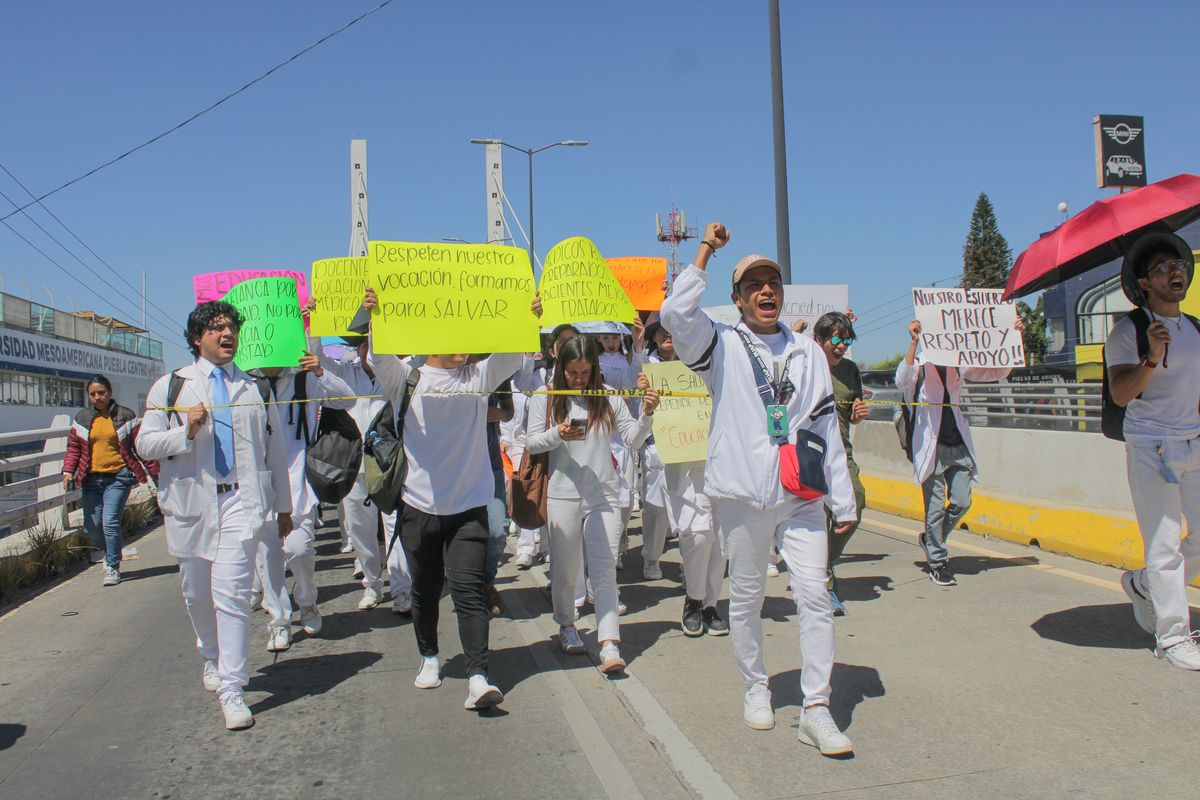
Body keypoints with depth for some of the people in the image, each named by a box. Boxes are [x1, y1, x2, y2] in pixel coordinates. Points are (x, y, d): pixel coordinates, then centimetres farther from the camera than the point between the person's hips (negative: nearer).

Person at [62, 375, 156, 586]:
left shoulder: (125, 416, 1)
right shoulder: (82, 418, 10)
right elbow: (73, 448, 12)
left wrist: (155, 468, -3)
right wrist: (68, 471, -2)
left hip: (118, 476, -4)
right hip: (91, 479, 4)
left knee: (110, 522, -13)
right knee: (92, 526, 6)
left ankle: (113, 567, 3)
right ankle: (104, 550, 39)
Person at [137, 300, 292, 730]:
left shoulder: (256, 387, 12)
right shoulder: (171, 386, 8)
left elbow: (276, 450, 15)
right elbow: (145, 444, 4)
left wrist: (283, 506, 16)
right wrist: (187, 430, -15)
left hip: (241, 500, -1)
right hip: (191, 502, 1)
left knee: (231, 591, -13)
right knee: (197, 593, 13)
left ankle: (231, 688, -10)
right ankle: (212, 658, 39)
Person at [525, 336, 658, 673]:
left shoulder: (609, 399, 4)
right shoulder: (546, 399, 2)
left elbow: (633, 440, 2)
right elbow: (531, 443, 1)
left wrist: (647, 415, -16)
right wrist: (557, 435, -17)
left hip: (604, 495, 0)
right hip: (563, 494, 0)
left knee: (604, 569, -4)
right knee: (565, 568, 12)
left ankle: (610, 644, -7)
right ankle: (566, 626, 32)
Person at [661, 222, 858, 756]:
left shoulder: (808, 353, 13)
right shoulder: (722, 346, 4)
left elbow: (827, 428, 13)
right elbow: (676, 313, -17)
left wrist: (843, 500, 10)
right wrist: (705, 252, -10)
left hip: (801, 496, 2)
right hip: (742, 495, -2)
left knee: (814, 594, -5)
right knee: (746, 597, 9)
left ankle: (816, 711, 2)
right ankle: (755, 689, 29)